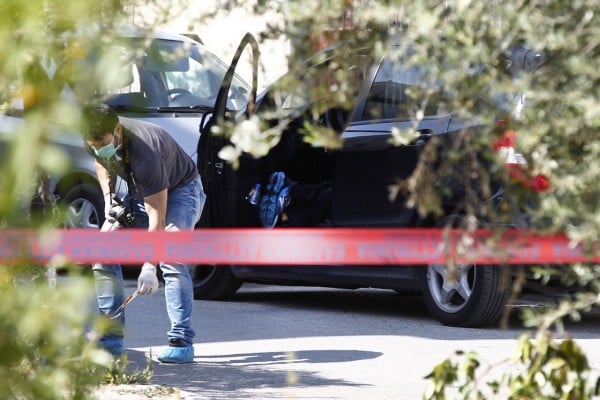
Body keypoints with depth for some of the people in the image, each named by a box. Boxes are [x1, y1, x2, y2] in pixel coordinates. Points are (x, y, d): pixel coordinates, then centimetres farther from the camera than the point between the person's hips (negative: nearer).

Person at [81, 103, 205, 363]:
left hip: (180, 189, -7)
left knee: (171, 258, -27)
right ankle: (111, 337, -2)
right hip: (139, 193, 7)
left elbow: (157, 217, -39)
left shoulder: (145, 154, -40)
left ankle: (182, 342, -27)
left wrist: (149, 267, -41)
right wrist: (108, 202, -7)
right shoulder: (97, 142, -19)